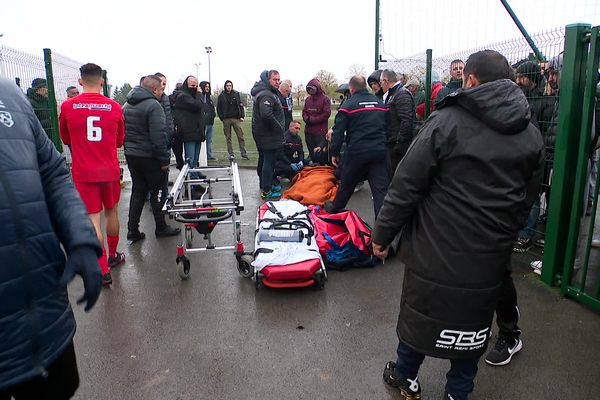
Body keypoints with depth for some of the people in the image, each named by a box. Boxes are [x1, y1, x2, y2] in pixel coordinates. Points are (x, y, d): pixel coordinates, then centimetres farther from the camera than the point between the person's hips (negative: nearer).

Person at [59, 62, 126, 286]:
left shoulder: (67, 106, -5)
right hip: (109, 170, 2)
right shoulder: (114, 107, -3)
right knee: (111, 212, 18)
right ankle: (113, 256, 34)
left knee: (93, 219, 2)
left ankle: (104, 270, 2)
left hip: (83, 172, -1)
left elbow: (65, 139, 11)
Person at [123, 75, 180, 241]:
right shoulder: (153, 106, -16)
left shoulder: (127, 105, 12)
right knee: (157, 192, 6)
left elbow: (122, 132, 17)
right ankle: (161, 228, 16)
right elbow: (159, 136, -21)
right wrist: (164, 160, -16)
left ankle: (132, 231, 13)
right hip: (149, 157, -8)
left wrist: (129, 148, 20)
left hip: (130, 155, 8)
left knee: (137, 191, 13)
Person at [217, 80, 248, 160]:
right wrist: (222, 118, -2)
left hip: (236, 119, 0)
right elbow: (218, 108, 7)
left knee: (241, 136, -5)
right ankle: (231, 154, 11)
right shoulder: (221, 96, 6)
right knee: (228, 138, 4)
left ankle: (244, 154, -3)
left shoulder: (236, 94, 8)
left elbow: (241, 105, 7)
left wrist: (241, 116, -2)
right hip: (226, 120, 0)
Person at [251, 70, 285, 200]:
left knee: (264, 160, 20)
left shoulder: (271, 93, 17)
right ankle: (266, 191, -3)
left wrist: (278, 128, 13)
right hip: (269, 135, -11)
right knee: (269, 161, -7)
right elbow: (266, 115, -32)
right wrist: (279, 128, -21)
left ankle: (264, 185, 35)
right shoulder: (266, 95, -18)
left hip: (261, 134, 11)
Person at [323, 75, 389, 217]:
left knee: (346, 183, 16)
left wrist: (334, 153, 1)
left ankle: (335, 208, 38)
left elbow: (339, 131, -6)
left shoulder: (349, 104, -3)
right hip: (379, 151, 3)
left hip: (357, 152, -3)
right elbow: (387, 128, 17)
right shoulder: (381, 103, 12)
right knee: (381, 188, 1)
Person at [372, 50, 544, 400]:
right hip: (490, 261, 4)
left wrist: (383, 234, -5)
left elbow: (406, 185, -15)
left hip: (436, 253, -3)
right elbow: (526, 202, 9)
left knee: (419, 316, 17)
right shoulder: (532, 137, 3)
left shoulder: (447, 120, -13)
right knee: (472, 322, 20)